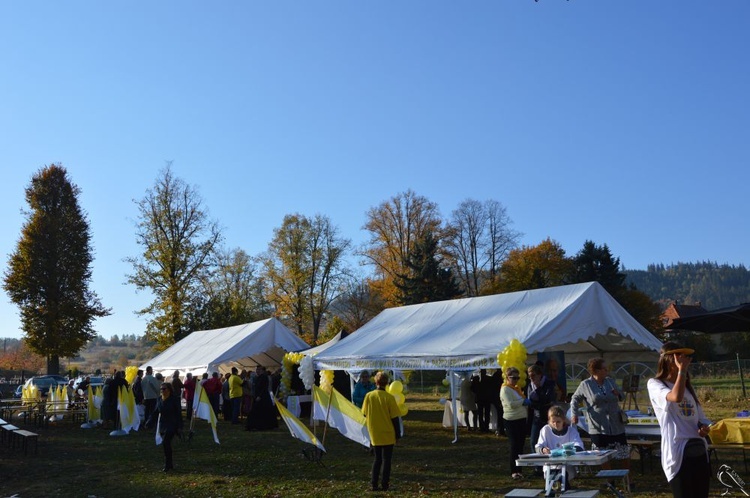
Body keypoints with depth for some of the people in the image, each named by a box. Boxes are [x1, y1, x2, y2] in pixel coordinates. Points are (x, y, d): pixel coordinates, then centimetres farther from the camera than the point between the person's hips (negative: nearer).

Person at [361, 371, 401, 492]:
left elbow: (365, 414, 3)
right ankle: (385, 485, 9)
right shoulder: (389, 397, -14)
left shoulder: (369, 396, -6)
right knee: (386, 460, 9)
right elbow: (394, 417, -11)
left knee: (377, 459, 16)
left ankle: (374, 484, 11)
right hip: (387, 434, -3)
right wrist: (397, 432, 2)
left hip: (374, 434, 3)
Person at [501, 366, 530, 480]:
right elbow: (510, 404, -21)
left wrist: (527, 405, 5)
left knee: (520, 445, 10)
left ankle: (518, 469, 17)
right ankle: (514, 471, 2)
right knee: (515, 445, -5)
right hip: (511, 421, -8)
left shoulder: (517, 388, 17)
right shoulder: (505, 389, -9)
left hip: (521, 419, 8)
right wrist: (524, 401, -15)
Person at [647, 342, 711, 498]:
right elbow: (676, 397, -26)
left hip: (700, 451, 7)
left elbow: (701, 418, 23)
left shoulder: (688, 386, 18)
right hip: (678, 452, -7)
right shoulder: (655, 384, -5)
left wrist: (705, 427, 0)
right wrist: (682, 370, -16)